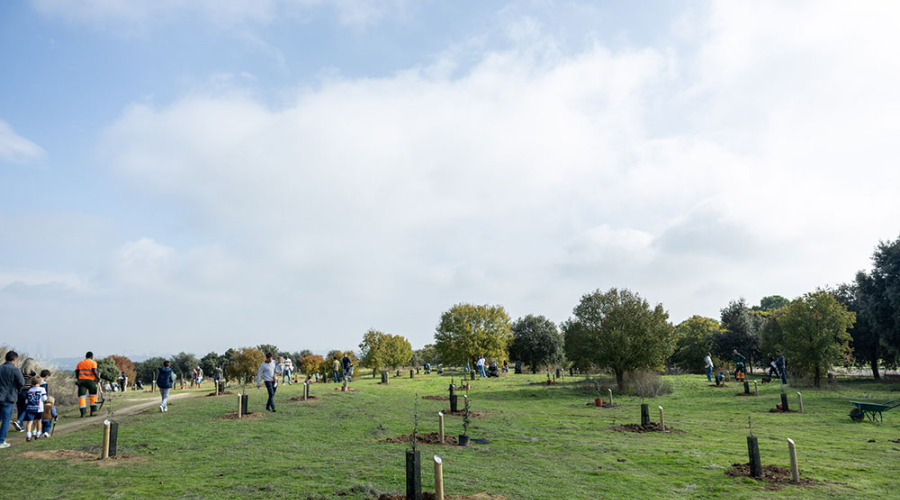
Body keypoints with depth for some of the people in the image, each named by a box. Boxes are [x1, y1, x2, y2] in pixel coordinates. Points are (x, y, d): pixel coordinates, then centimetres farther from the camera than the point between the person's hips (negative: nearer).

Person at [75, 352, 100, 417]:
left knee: (81, 396, 2)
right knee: (93, 395, 13)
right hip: (90, 380, -3)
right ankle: (93, 411, 13)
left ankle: (82, 412, -6)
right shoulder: (93, 362, 1)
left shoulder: (80, 363, 15)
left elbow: (76, 372, 11)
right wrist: (98, 378, 0)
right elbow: (94, 372, -12)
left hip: (81, 380, 3)